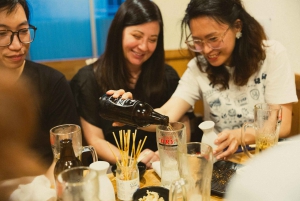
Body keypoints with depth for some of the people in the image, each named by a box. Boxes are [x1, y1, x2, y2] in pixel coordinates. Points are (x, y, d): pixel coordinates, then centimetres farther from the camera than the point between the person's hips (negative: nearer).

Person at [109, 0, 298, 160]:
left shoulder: (272, 54, -9)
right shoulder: (199, 67, -2)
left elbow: (282, 125, -12)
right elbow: (167, 116, -14)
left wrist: (240, 135, -31)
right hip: (219, 159, 2)